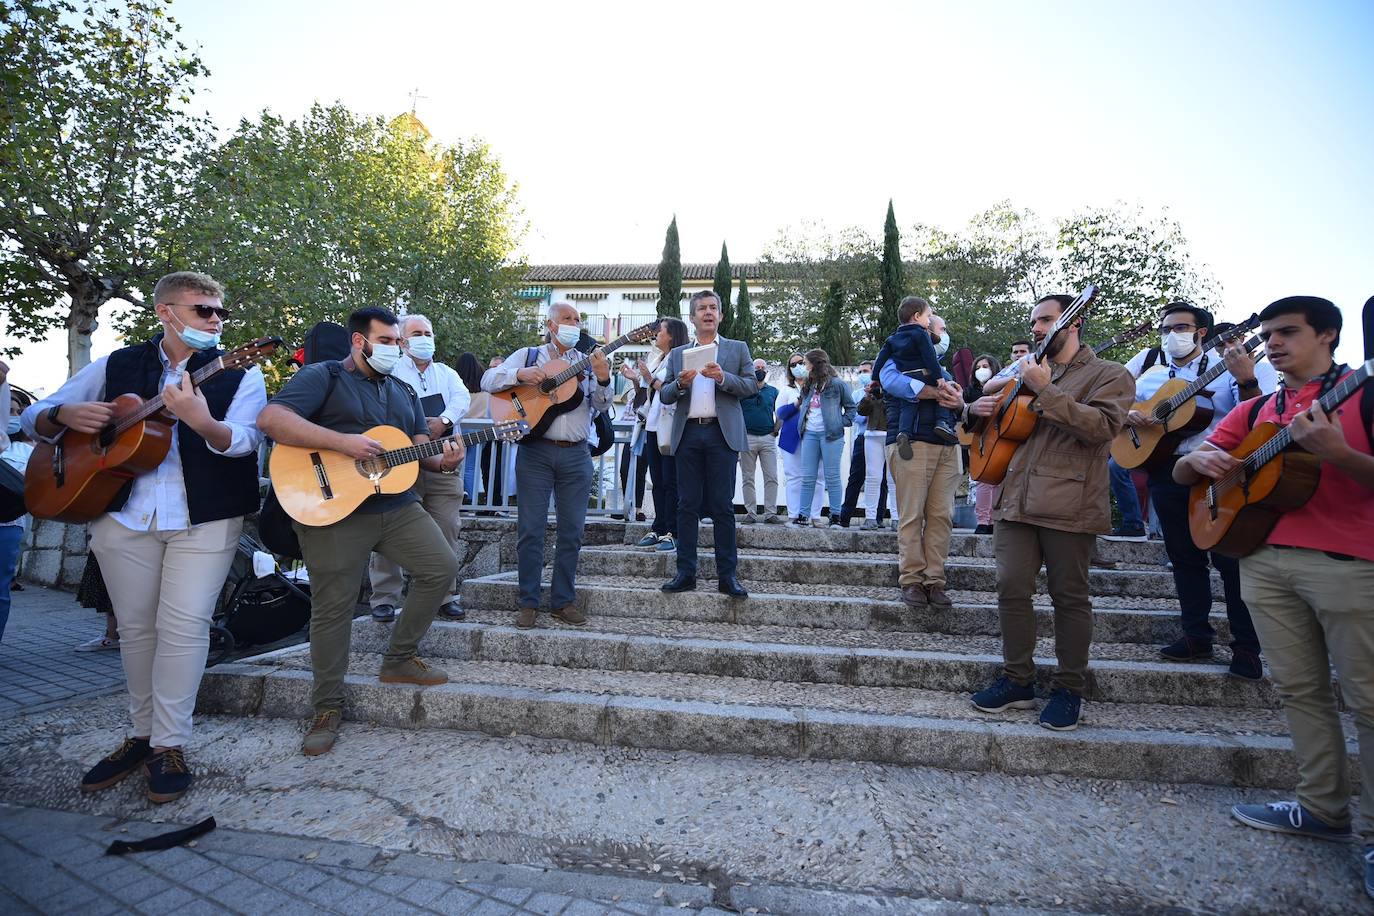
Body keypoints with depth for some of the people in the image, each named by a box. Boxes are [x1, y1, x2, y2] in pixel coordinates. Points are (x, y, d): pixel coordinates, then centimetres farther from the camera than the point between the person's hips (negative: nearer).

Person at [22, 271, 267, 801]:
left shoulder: (239, 374, 1)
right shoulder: (117, 365, 11)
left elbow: (243, 440, -15)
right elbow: (35, 417, 15)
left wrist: (203, 422, -37)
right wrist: (66, 416, -8)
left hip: (204, 518, -3)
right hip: (122, 515, 4)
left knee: (183, 626, -7)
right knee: (135, 628, 10)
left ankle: (168, 745, 5)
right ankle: (143, 734, 26)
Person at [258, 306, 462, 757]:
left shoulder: (404, 391, 18)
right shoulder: (322, 377, -3)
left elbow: (421, 448, 16)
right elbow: (271, 419, -17)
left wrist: (444, 460, -7)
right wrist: (343, 442, -24)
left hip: (397, 504, 6)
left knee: (442, 567, -2)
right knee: (332, 607, 0)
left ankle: (398, 660, 15)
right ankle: (327, 707, 18)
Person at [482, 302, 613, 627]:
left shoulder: (588, 362, 12)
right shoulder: (527, 355, 9)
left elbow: (602, 405, 1)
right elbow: (488, 380, 1)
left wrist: (603, 380, -19)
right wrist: (520, 375, -16)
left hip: (576, 455, 2)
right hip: (535, 452, -2)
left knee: (572, 530, 5)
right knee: (530, 529, 0)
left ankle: (563, 601, 17)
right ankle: (528, 602, 12)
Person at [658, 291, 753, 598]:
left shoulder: (738, 348, 13)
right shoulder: (677, 354, 17)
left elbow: (752, 385, 2)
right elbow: (664, 395, 12)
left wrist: (723, 377, -14)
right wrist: (680, 384, -9)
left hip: (722, 434, -2)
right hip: (688, 434, 2)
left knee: (722, 506, -2)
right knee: (687, 506, 3)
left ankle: (727, 575, 3)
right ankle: (685, 573, 9)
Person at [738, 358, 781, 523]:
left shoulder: (773, 391, 13)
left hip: (768, 438, 2)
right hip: (747, 438, -1)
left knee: (771, 478, -4)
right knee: (748, 478, 2)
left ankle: (770, 513, 1)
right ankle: (751, 512, 9)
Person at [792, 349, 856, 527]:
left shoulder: (837, 384, -2)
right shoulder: (808, 386, 16)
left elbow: (850, 406, 3)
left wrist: (843, 423, -5)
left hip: (830, 434, -6)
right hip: (810, 434, 6)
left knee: (832, 477, -1)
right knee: (807, 477, 4)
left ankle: (835, 515, 5)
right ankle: (803, 514, 7)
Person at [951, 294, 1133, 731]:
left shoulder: (1109, 375, 3)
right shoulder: (1024, 371, 21)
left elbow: (1102, 427, -14)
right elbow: (985, 409, 29)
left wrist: (1045, 390, -18)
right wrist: (976, 407, 4)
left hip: (1069, 505, -5)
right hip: (1016, 497, 5)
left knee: (1069, 596, 4)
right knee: (1011, 589, 3)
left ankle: (1069, 689, 19)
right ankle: (1018, 681, 16)